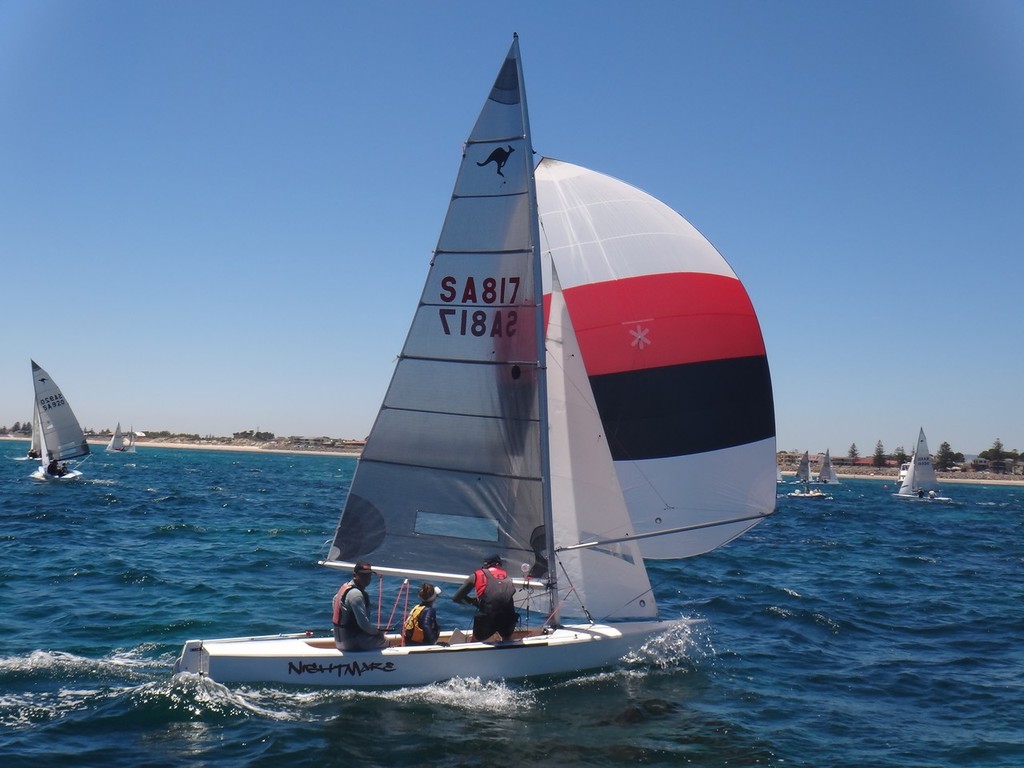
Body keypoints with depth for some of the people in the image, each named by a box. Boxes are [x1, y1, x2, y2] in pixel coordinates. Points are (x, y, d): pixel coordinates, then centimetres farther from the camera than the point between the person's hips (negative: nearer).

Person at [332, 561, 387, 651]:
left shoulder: (345, 586, 7)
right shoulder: (356, 594, -23)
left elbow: (335, 599, 30)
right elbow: (364, 623, -27)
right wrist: (378, 631, -10)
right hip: (351, 643, -10)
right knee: (383, 640, -6)